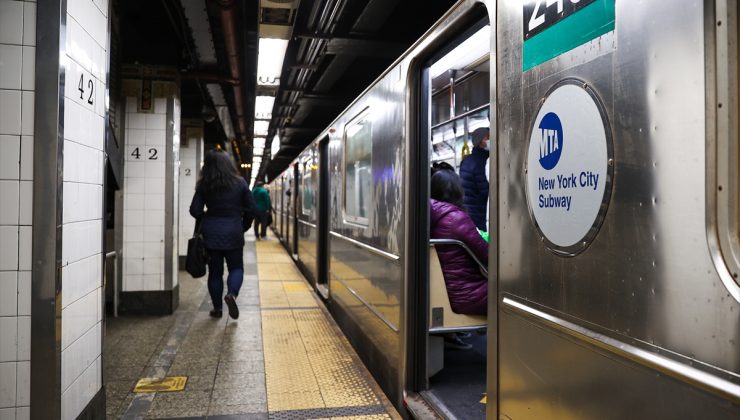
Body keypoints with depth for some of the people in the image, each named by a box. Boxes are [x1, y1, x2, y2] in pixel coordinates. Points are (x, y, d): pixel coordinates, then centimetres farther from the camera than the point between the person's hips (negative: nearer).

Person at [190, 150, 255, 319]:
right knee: (236, 267, 12)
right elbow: (251, 209, -2)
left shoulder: (203, 186, -2)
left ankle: (217, 308, 16)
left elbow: (195, 210, -3)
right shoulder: (240, 183, -3)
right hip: (233, 232, -1)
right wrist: (243, 227, 13)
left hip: (210, 233, 1)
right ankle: (232, 293, -15)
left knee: (214, 271, 11)